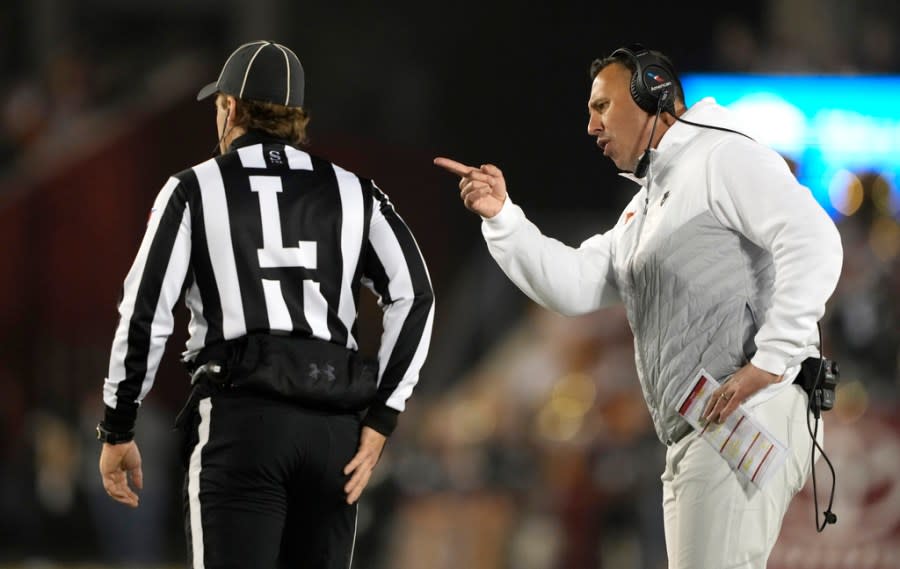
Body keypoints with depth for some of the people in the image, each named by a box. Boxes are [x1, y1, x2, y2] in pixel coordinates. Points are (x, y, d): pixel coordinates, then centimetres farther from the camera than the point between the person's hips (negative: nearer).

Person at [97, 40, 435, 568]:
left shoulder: (195, 189, 6)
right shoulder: (353, 192, 14)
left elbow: (146, 313, 0)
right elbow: (414, 296, 3)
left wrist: (117, 431, 7)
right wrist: (379, 420, 3)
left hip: (242, 413, -3)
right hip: (335, 424, 3)